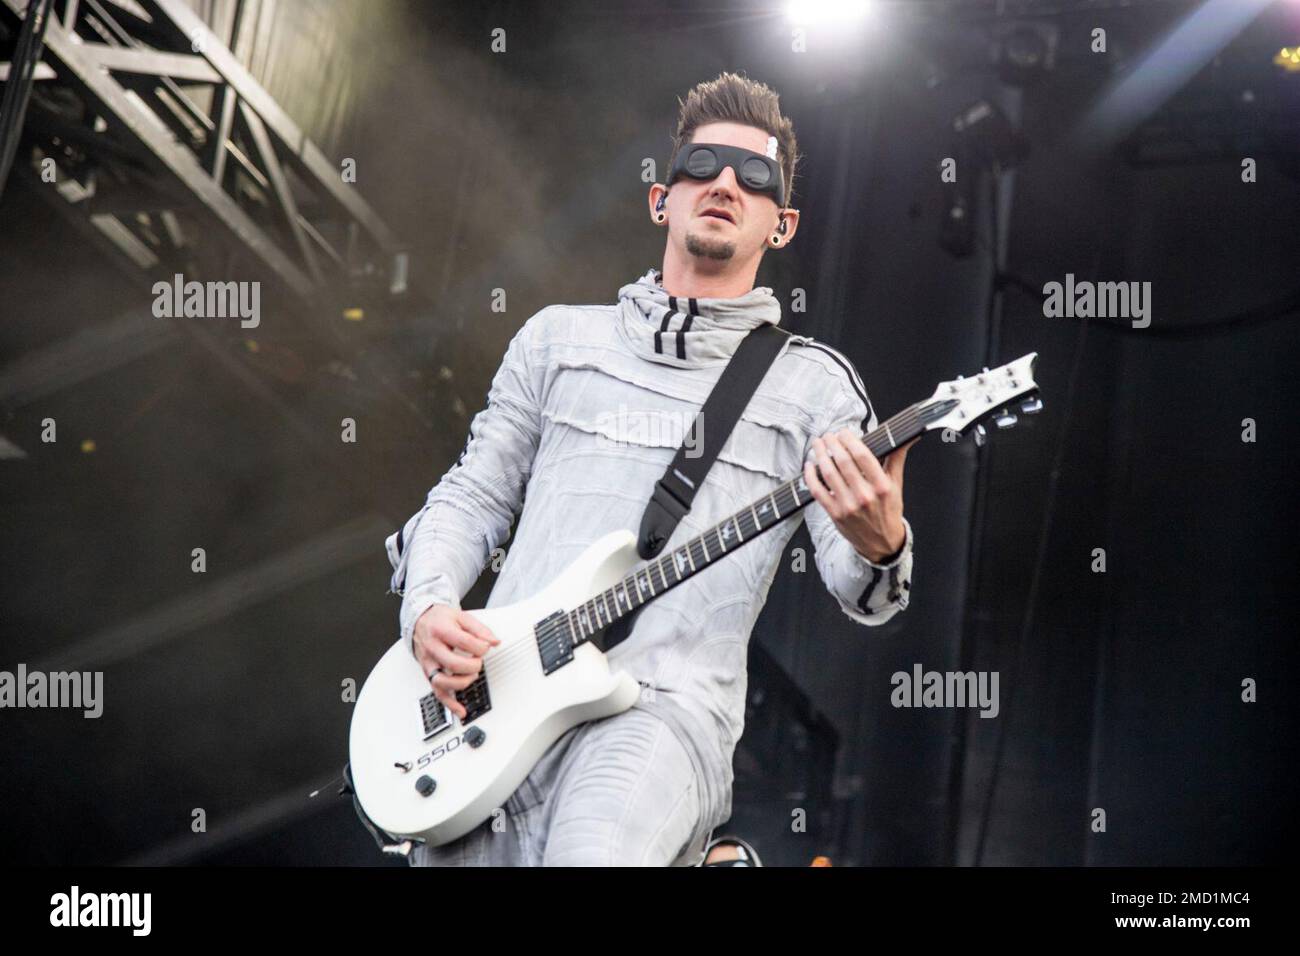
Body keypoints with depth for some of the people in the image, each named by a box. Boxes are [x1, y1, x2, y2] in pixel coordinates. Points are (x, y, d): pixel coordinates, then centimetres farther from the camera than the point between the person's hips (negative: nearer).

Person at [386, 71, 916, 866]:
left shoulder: (813, 383, 9)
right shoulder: (558, 337, 17)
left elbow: (857, 589, 0)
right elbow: (471, 498, 19)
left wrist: (879, 547, -24)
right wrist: (429, 607, -1)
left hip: (665, 705, -3)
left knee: (594, 851, -32)